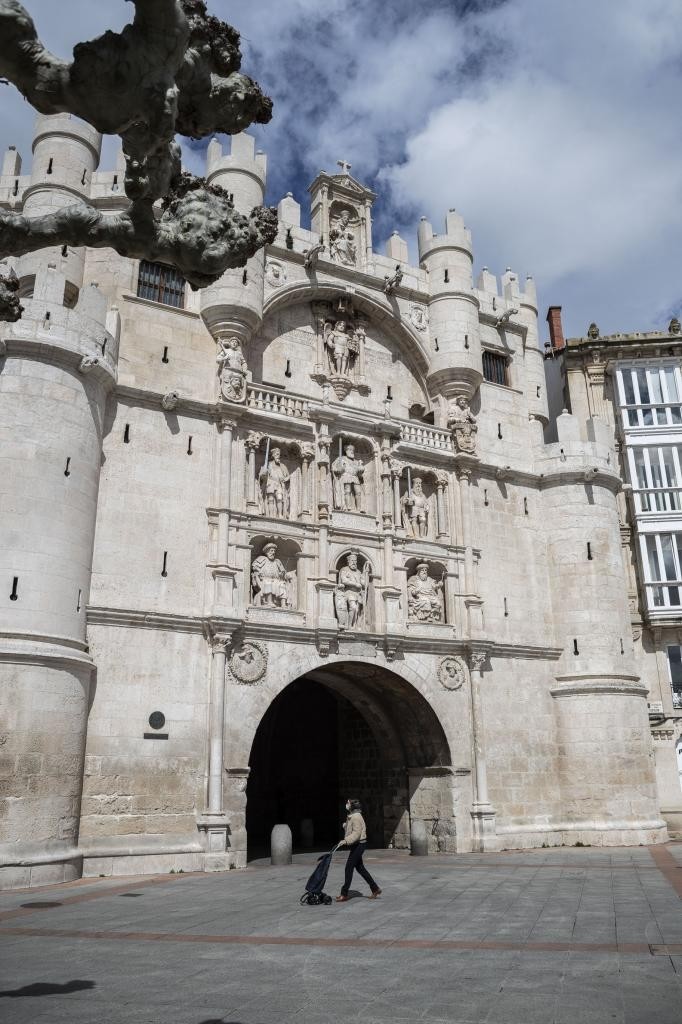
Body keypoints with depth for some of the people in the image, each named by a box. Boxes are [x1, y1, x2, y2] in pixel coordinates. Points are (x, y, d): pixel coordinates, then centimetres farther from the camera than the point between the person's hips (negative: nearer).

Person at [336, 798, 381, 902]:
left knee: (349, 868, -6)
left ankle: (344, 894, 1)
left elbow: (357, 833, -26)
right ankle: (375, 889, 22)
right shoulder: (351, 816, 12)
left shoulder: (356, 817, -19)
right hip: (355, 845, 10)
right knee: (360, 868, 14)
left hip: (358, 845, -10)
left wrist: (346, 840, -33)